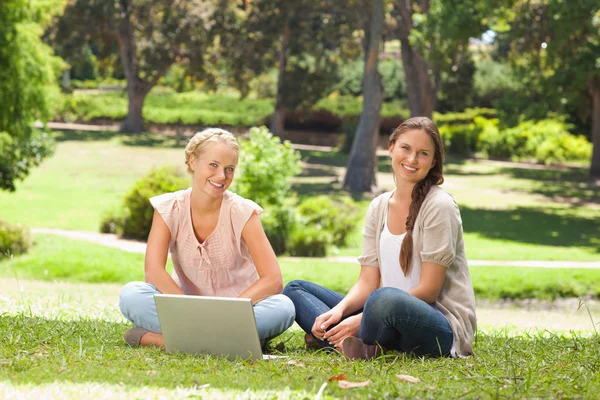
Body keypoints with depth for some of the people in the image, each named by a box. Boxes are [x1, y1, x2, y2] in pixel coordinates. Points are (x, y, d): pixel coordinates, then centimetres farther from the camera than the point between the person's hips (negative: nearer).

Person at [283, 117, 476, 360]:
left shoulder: (439, 207, -9)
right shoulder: (378, 208, 11)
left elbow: (428, 291, -14)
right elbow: (367, 282, 6)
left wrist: (361, 319, -22)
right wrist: (339, 310, -16)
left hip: (443, 328, -7)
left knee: (386, 298, -40)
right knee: (295, 289, 3)